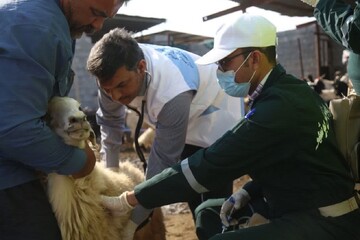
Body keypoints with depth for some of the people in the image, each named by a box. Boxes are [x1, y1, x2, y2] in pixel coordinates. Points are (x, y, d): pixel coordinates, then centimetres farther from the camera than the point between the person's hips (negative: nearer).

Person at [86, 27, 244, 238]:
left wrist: (133, 221, -28)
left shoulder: (172, 94, -44)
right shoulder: (116, 73, -25)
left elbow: (163, 161, -35)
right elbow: (110, 120, -4)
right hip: (188, 118, 7)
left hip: (217, 116, -6)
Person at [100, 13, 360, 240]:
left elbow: (207, 166, -24)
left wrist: (129, 199, -18)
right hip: (307, 208, 9)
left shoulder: (278, 106, -25)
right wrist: (248, 193, 3)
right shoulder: (289, 90, 5)